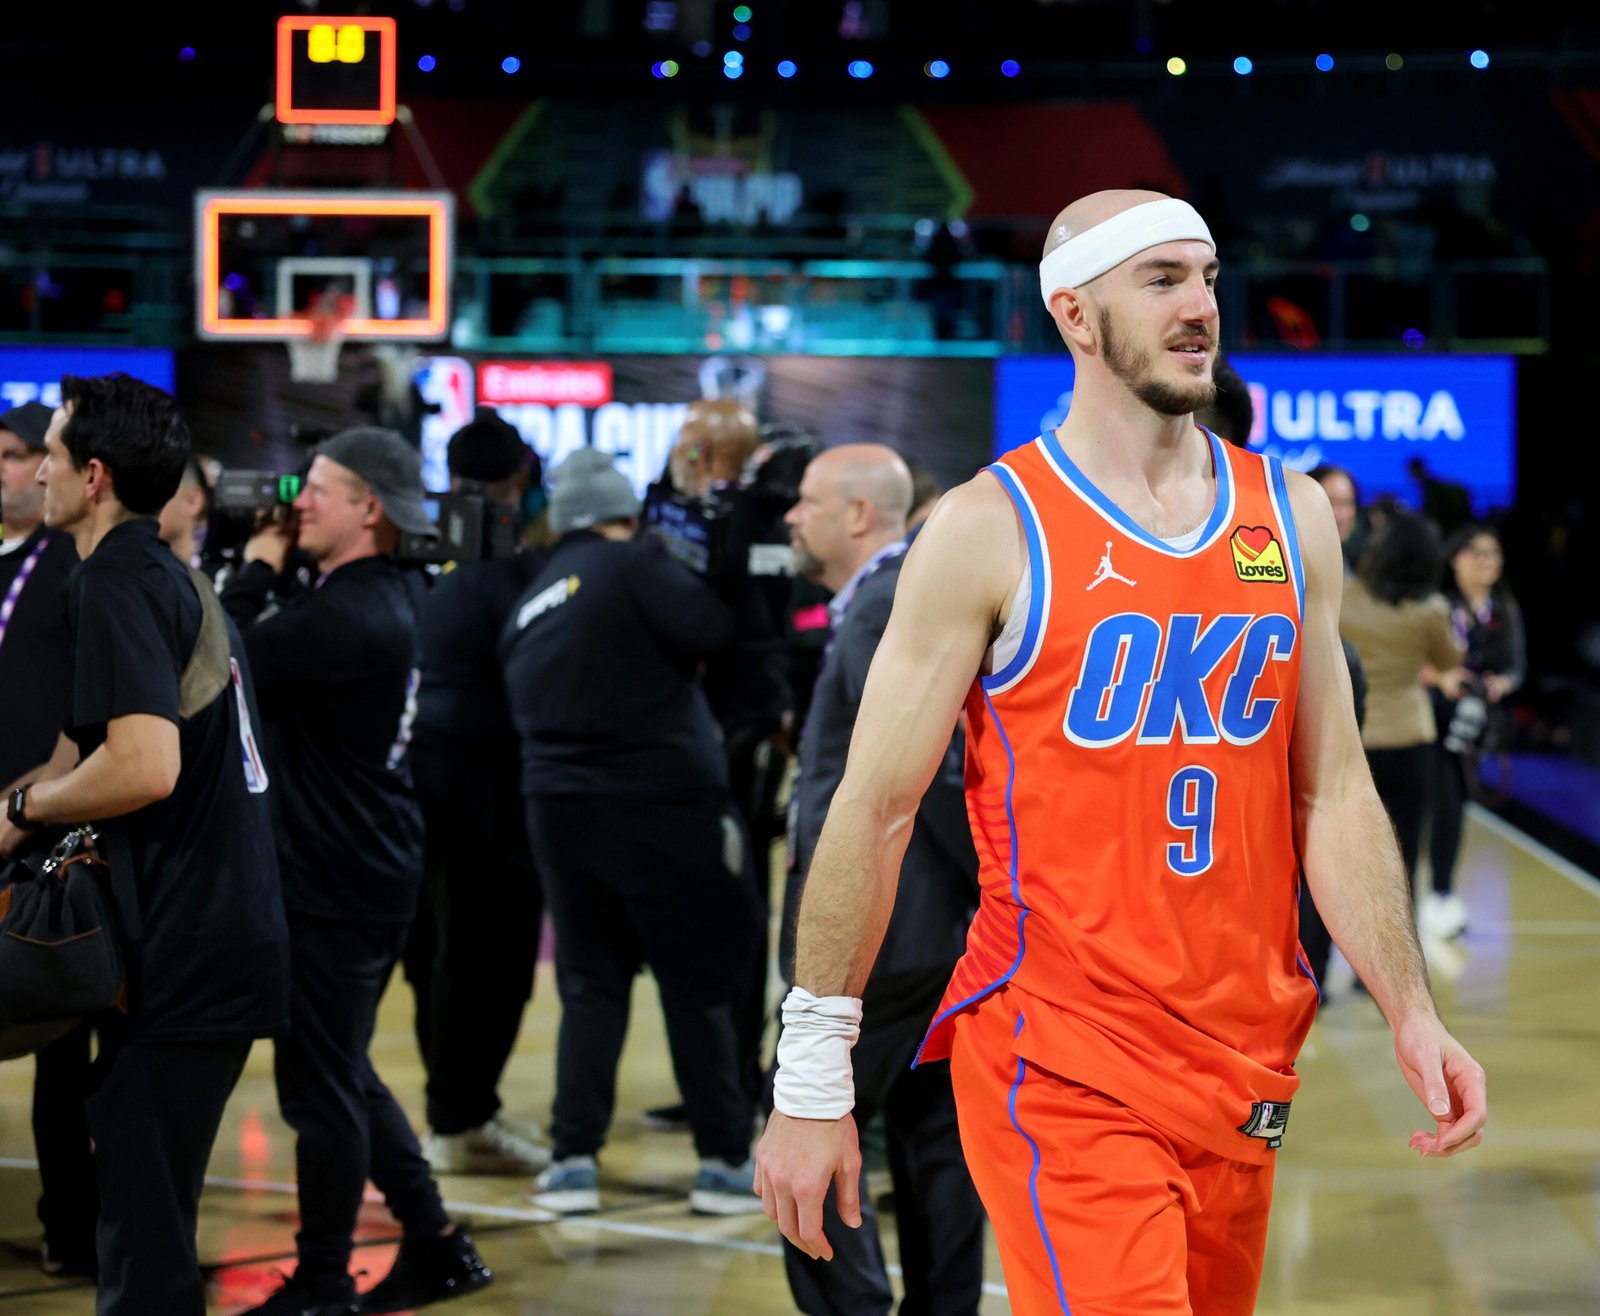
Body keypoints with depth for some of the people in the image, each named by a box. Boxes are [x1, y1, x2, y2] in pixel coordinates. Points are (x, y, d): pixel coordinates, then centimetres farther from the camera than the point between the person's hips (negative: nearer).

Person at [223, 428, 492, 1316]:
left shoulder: (348, 618, -21)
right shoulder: (376, 600, 12)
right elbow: (268, 669, 13)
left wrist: (257, 569, -8)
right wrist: (266, 575, 3)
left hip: (338, 884, -10)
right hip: (365, 870, 10)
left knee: (321, 1090, 0)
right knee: (344, 1076, 19)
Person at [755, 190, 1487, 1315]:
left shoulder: (1292, 518, 10)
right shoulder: (990, 527, -6)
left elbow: (1334, 796, 12)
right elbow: (875, 810, -5)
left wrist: (1411, 1011, -1)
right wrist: (812, 1082, -7)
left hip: (1244, 1072, 6)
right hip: (1062, 1072, -5)